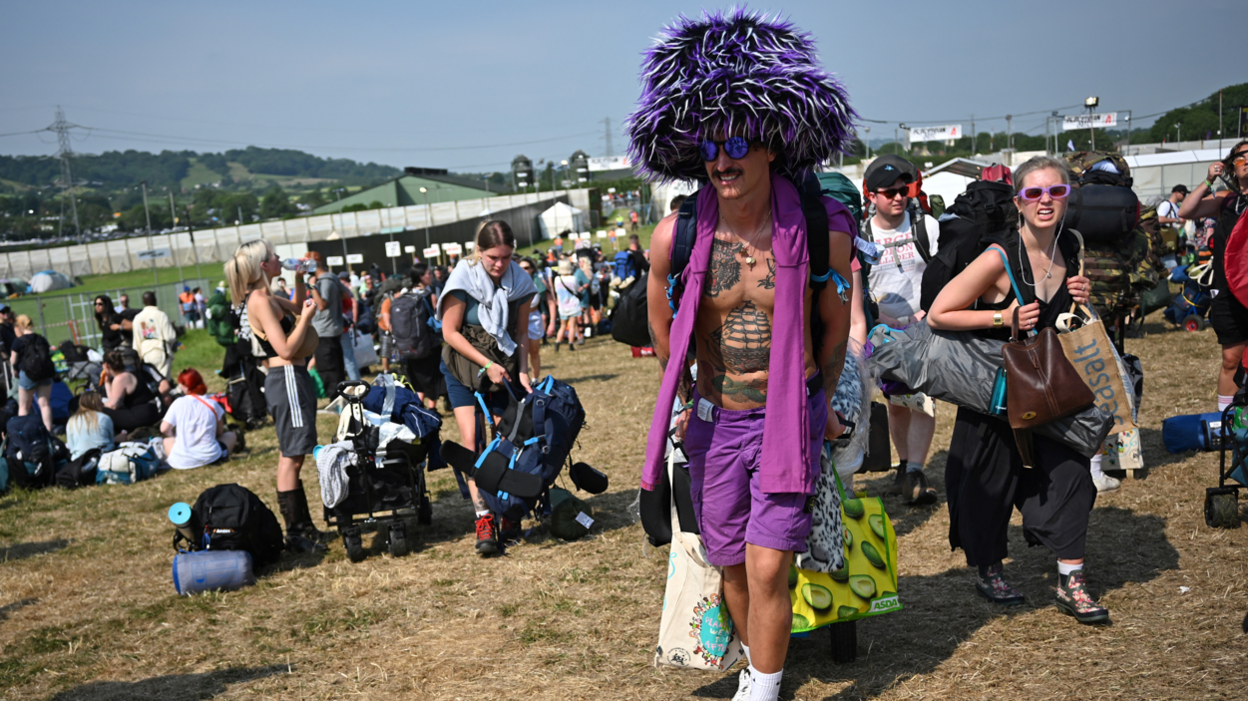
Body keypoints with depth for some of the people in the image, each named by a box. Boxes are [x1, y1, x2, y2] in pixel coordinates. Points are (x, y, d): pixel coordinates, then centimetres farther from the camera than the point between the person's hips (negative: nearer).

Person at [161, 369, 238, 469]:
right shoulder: (212, 404, -4)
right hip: (210, 458, 0)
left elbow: (164, 429, -7)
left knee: (167, 440, 32)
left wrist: (178, 438, 12)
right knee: (231, 435, 26)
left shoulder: (178, 403, -7)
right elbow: (220, 432, 3)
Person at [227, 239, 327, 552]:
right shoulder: (259, 300, -17)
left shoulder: (265, 297, 12)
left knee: (291, 456, 16)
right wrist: (306, 317, -13)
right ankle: (295, 534, 0)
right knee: (291, 457, -6)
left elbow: (297, 307, 31)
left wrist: (299, 278, 17)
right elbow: (286, 349, -22)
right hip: (287, 379, -11)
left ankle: (304, 527, 25)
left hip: (292, 378, 11)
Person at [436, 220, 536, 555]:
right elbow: (451, 332, -15)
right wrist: (487, 365, -19)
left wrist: (522, 371, -9)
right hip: (463, 365, -3)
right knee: (471, 439, -12)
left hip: (503, 366, 3)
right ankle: (483, 519, -10)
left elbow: (521, 331, 3)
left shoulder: (519, 281, -7)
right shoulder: (463, 277, -18)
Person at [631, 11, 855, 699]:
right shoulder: (675, 236, -10)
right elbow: (664, 333, 8)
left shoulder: (823, 230, -12)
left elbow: (835, 325, 6)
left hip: (791, 417, -2)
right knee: (731, 564, 14)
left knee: (767, 567, -8)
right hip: (715, 421, 2)